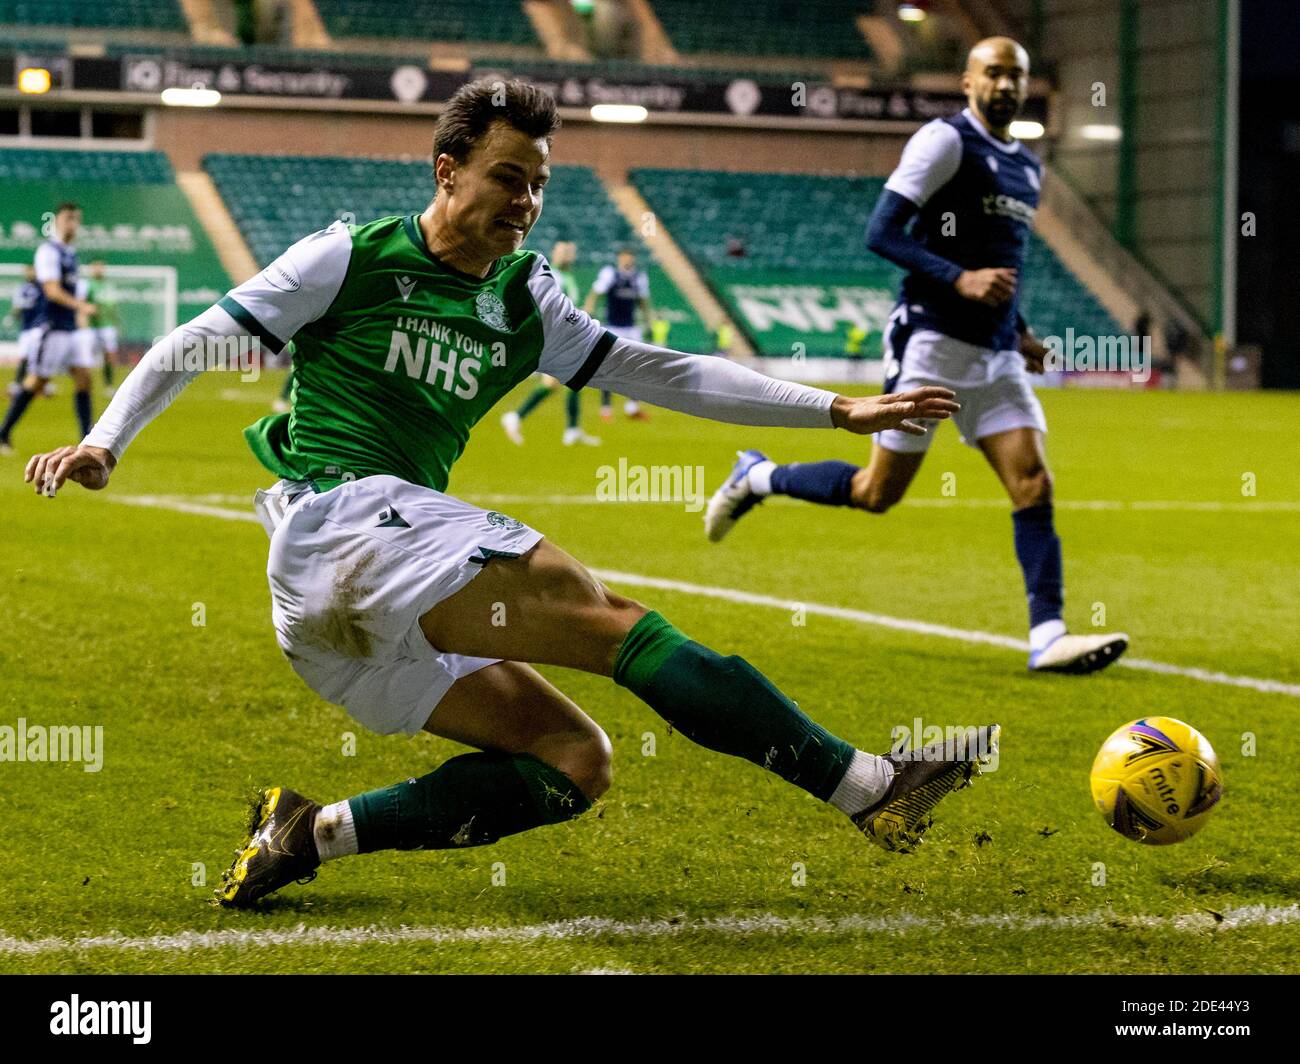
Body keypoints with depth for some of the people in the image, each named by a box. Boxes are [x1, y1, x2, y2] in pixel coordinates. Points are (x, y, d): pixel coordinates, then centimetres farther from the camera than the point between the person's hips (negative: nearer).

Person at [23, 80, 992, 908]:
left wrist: (840, 411, 11)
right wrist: (104, 443, -10)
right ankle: (867, 786, -27)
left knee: (574, 760, -3)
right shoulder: (351, 260, 0)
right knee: (608, 616, -20)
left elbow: (666, 373, 15)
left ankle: (315, 833, -7)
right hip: (343, 521, -8)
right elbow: (188, 349, 4)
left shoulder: (525, 302, 16)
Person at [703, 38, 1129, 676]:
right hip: (932, 341, -7)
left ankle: (1048, 636, -10)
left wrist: (1017, 332, 17)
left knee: (1033, 485, -7)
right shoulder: (945, 140, -8)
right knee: (877, 493, -1)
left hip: (994, 354, 7)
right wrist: (959, 279, -24)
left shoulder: (1026, 166, 18)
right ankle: (757, 478, 22)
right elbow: (881, 234, -14)